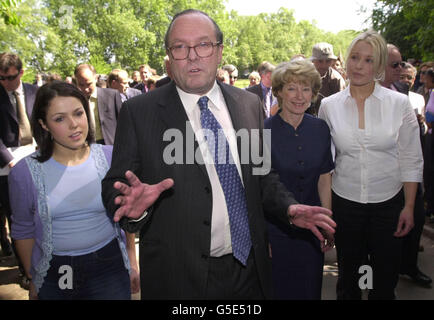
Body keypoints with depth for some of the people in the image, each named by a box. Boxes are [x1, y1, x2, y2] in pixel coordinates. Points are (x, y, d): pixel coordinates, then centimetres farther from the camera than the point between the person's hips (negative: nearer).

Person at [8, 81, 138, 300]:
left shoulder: (111, 157, -8)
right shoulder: (25, 172, -10)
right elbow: (23, 230, 2)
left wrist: (132, 263, 4)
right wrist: (32, 279, 8)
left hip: (109, 267, 0)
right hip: (54, 274, 0)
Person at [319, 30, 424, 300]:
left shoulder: (400, 103, -5)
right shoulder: (329, 106, -2)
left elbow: (411, 161, -1)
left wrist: (409, 207, -3)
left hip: (389, 202, 0)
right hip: (345, 202, 1)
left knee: (386, 280, 12)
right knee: (348, 277, 16)